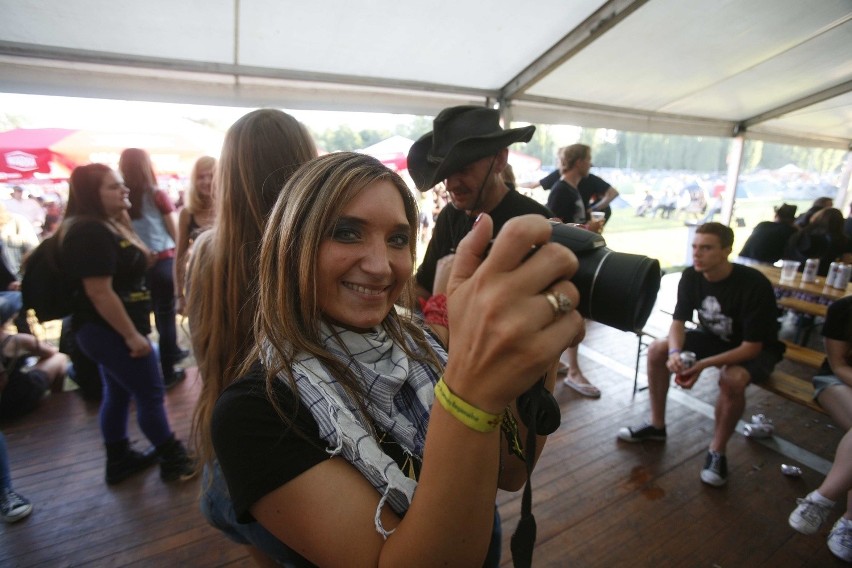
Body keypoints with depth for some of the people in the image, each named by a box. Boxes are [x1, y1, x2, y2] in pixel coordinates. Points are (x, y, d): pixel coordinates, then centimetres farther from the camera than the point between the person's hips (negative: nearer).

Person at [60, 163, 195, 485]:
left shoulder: (108, 225, 11)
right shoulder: (90, 233, -21)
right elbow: (99, 292, -26)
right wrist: (132, 335, -24)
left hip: (109, 330, 10)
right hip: (109, 330, -10)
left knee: (118, 393, 18)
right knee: (151, 394, 0)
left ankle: (119, 461, 32)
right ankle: (173, 460, 14)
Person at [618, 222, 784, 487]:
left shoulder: (754, 285, -30)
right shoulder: (691, 276, -15)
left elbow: (752, 347, -28)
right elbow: (678, 321, -11)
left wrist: (704, 364, -39)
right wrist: (675, 353, -33)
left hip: (756, 349, -5)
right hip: (714, 338, 5)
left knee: (732, 379, -36)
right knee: (657, 350, -14)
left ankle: (717, 451, -9)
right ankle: (657, 426, 3)